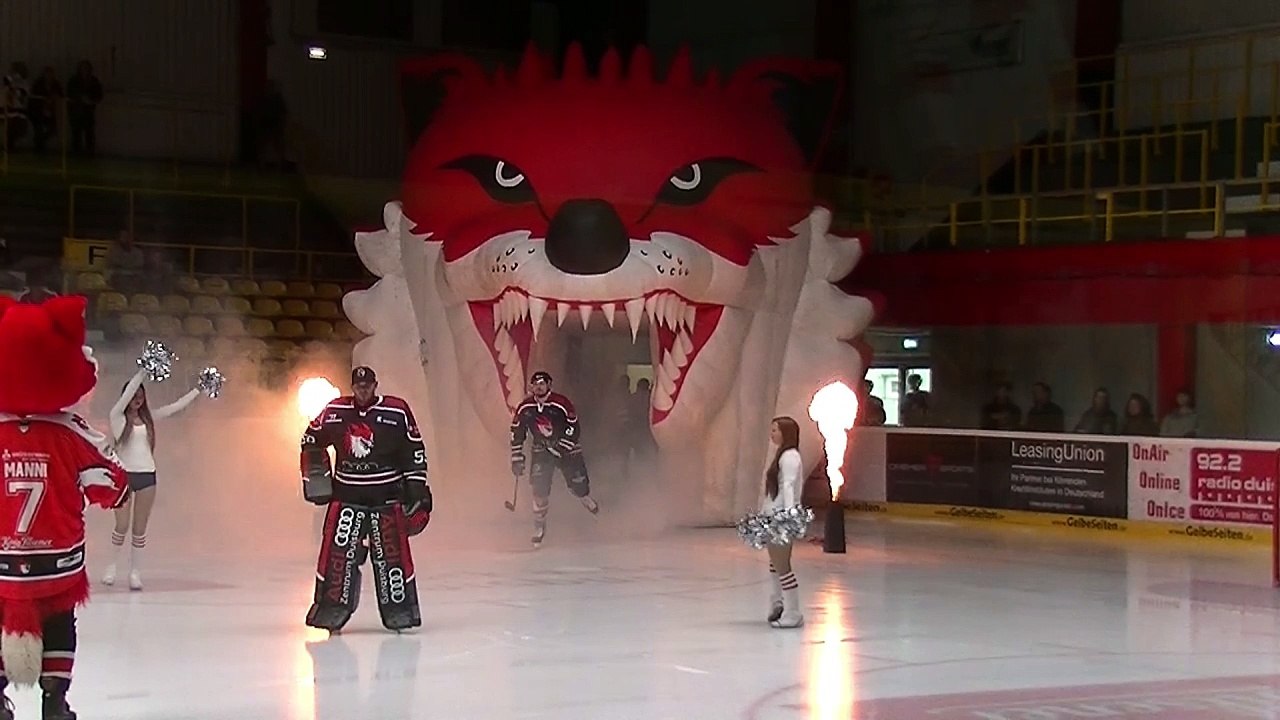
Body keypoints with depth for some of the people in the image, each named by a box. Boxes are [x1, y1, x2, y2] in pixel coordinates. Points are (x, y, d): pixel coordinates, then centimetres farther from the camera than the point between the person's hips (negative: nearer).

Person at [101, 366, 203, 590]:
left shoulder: (148, 418, 9)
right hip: (124, 475, -3)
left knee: (140, 528, 4)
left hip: (147, 475, 3)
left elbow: (176, 407, 10)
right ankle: (113, 565, 14)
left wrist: (198, 389, 6)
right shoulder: (116, 417, -1)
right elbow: (127, 394, -15)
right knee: (122, 525, -6)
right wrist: (143, 373, -20)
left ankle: (135, 571, 10)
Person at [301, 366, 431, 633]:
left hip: (386, 494, -1)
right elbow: (312, 439, 15)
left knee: (391, 553, -1)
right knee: (337, 553, -3)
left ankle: (400, 610, 7)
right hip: (347, 493, 1)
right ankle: (331, 609, 4)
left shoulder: (397, 411, -3)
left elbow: (414, 449, 1)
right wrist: (314, 471, 3)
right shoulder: (335, 411, 2)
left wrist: (416, 484, -2)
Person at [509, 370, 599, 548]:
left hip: (566, 448, -2)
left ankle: (594, 507, 36)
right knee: (540, 486, -15)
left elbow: (573, 427, -15)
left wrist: (562, 447, -22)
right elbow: (516, 433, 3)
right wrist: (517, 459, 0)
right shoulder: (525, 408, -6)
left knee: (578, 484, 2)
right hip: (541, 451, 2)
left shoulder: (560, 404, -17)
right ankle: (539, 526, -5)